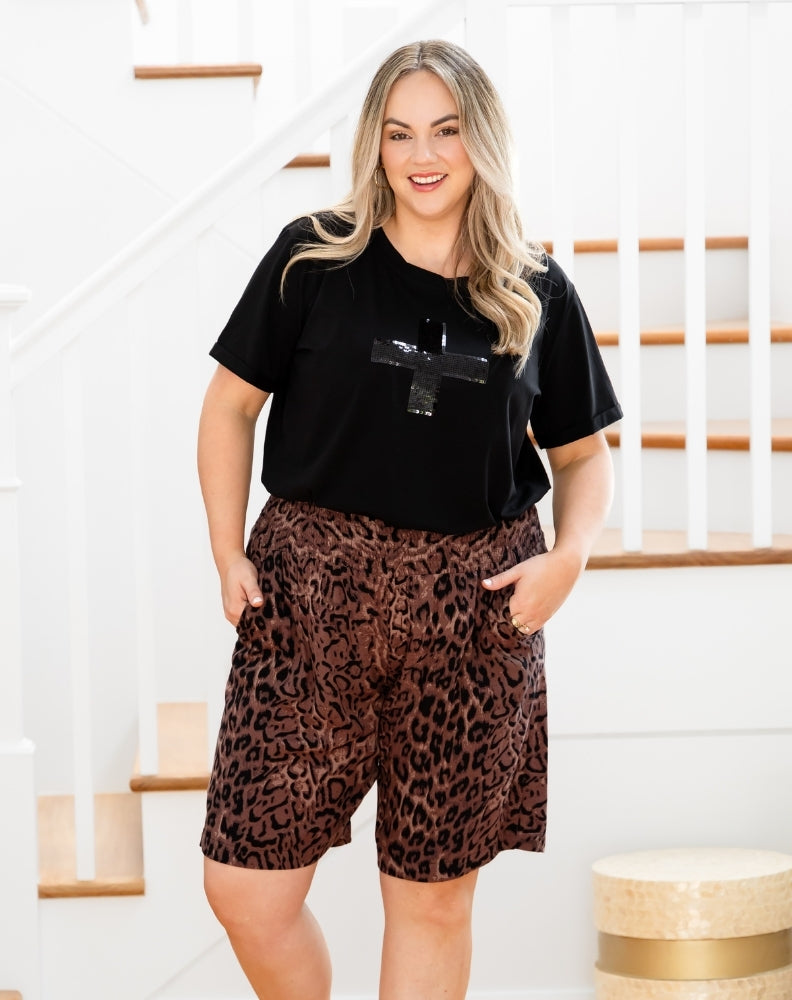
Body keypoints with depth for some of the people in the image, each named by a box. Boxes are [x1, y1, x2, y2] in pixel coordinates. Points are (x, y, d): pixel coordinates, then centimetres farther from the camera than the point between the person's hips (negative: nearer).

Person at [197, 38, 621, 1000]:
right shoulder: (314, 259, 2)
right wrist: (229, 553, -3)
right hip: (312, 592, -1)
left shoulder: (536, 294, 6)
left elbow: (582, 451, 14)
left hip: (474, 606, 1)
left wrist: (569, 556, -4)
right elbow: (230, 405, 7)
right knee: (246, 885, -4)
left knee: (433, 892, 7)